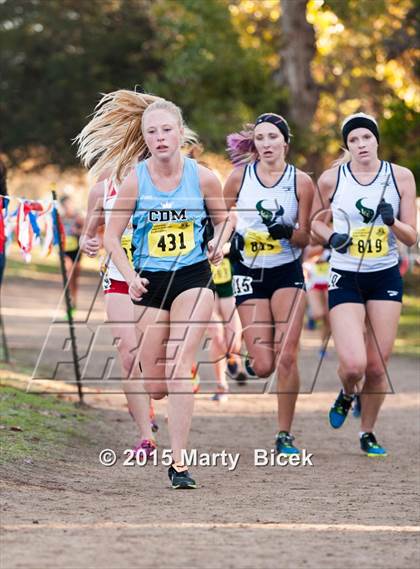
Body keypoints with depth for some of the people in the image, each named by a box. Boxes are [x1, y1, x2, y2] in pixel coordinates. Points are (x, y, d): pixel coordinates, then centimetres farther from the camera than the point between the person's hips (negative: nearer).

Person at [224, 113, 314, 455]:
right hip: (249, 274, 1)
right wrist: (229, 238, -8)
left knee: (286, 357, -13)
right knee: (263, 367, -6)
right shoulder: (239, 177, 1)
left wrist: (288, 231, -20)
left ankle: (285, 434, -1)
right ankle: (242, 360, 34)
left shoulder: (301, 182, -1)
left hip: (287, 273, 0)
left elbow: (305, 238, 1)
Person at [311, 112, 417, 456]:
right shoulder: (331, 179, -2)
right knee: (353, 364, -16)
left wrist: (391, 221, -18)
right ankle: (346, 395, 21)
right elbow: (314, 221, 14)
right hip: (345, 278, -1)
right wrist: (331, 237, -6)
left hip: (386, 277, 1)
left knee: (377, 366, 1)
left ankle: (368, 433, 23)